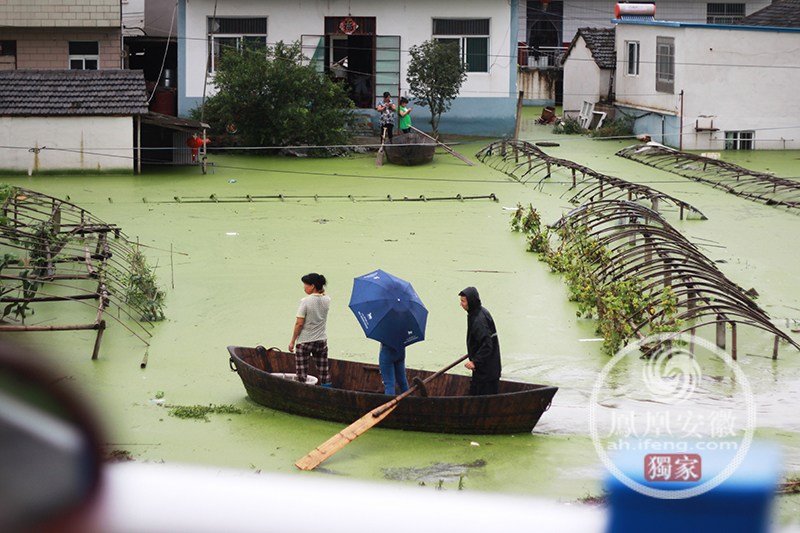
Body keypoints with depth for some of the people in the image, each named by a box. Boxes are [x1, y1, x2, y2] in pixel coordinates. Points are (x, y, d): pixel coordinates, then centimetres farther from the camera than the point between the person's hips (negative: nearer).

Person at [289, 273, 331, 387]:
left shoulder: (305, 302, -16)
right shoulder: (327, 300, -2)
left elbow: (299, 323, -15)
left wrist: (292, 341, -7)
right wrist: (322, 292, 5)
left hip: (304, 341, -5)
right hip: (321, 340, 5)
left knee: (301, 373, 4)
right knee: (324, 373, 10)